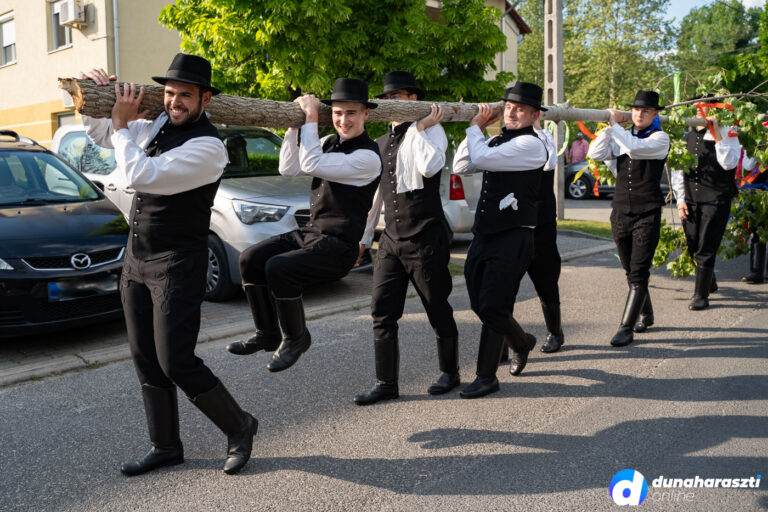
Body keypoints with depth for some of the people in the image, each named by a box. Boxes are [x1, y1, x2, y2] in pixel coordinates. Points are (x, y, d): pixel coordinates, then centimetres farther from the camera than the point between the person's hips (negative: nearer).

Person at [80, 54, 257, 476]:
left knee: (176, 363, -8)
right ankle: (166, 446, 26)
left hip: (177, 266, -8)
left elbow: (140, 175, -27)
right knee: (145, 360, 12)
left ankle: (239, 427, 15)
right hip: (136, 260, 9)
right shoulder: (156, 128, 9)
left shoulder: (207, 147, -18)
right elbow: (99, 133, 22)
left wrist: (122, 123, -16)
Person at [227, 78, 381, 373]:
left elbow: (311, 164, -23)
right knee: (251, 260, -2)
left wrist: (311, 118, -15)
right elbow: (289, 169, 10)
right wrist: (295, 125, 3)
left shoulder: (368, 156, -16)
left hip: (338, 247, -9)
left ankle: (295, 338, -4)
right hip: (311, 231, 9)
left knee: (278, 268, -27)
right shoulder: (329, 142, 11)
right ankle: (267, 335, 10)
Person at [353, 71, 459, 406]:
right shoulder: (381, 143, 17)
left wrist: (421, 128, -14)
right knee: (382, 312, 2)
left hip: (426, 238, -6)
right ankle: (386, 384, 11)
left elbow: (430, 167, -25)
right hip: (391, 240, 6)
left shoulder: (430, 130, -3)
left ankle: (449, 372, 24)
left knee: (438, 309, 6)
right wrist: (363, 236, 20)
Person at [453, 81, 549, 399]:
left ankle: (487, 377, 9)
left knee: (492, 307, -6)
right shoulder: (497, 141, 16)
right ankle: (521, 342, 38)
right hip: (484, 234, 8)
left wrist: (475, 127, -2)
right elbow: (461, 167, 12)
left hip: (513, 238, -8)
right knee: (480, 304, 12)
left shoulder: (530, 144, -10)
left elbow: (482, 158, -20)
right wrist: (477, 129, 6)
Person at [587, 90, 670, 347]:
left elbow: (635, 148, -23)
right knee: (631, 272, 14)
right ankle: (646, 314, 32)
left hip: (647, 215, -5)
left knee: (638, 274, -9)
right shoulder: (622, 137, 13)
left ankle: (626, 327, -8)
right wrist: (610, 126, -3)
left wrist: (615, 124, -13)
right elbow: (596, 153, -1)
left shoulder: (660, 138, -3)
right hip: (620, 212, 6)